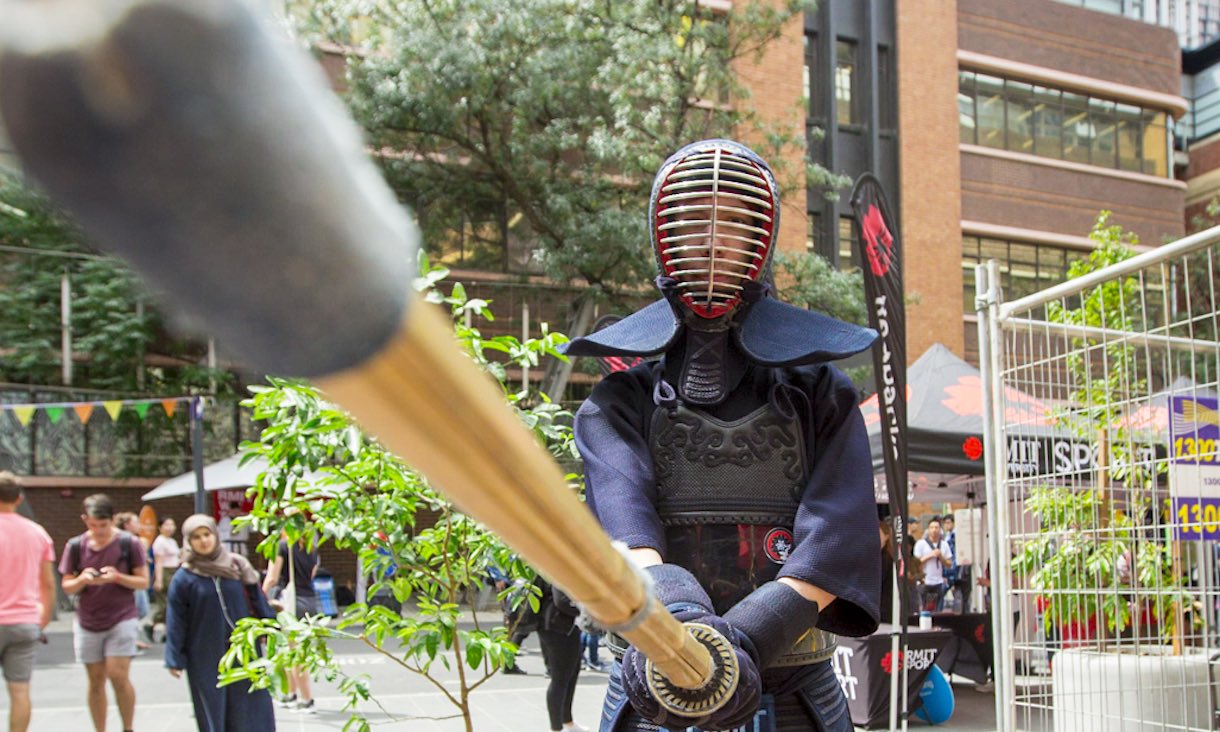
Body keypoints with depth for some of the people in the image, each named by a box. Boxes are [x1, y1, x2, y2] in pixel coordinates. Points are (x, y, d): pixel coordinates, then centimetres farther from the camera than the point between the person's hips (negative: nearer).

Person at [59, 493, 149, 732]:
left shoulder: (128, 543, -5)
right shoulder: (76, 545, 0)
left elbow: (144, 581, -2)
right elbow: (66, 586, 5)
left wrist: (118, 577, -19)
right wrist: (82, 579, -16)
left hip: (122, 620, -2)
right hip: (87, 623, 3)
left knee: (118, 676, -10)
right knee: (96, 680, 6)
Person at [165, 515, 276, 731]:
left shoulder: (237, 566, 3)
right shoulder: (184, 578, -4)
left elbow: (258, 601, 10)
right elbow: (176, 623, -3)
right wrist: (175, 660, -4)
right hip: (205, 658, -2)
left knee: (253, 711, 3)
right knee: (214, 713, 3)